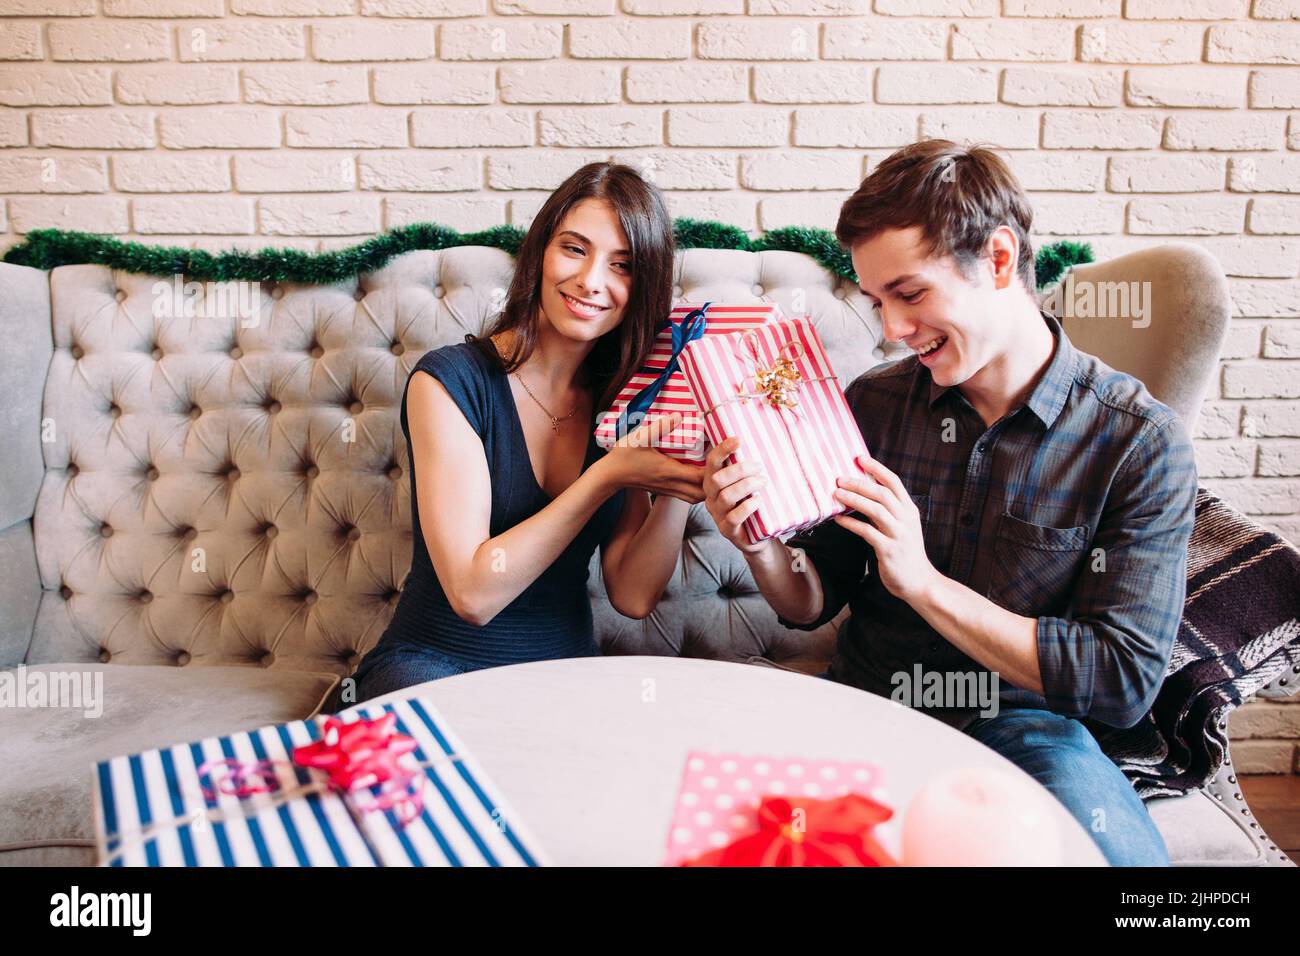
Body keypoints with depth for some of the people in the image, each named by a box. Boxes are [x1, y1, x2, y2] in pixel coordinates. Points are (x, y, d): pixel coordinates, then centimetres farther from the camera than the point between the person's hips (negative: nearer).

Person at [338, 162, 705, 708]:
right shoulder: (450, 380, -11)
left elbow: (632, 596, -3)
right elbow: (472, 592, -19)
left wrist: (678, 484, -18)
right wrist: (607, 476, -22)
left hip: (566, 675, 6)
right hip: (435, 668, -5)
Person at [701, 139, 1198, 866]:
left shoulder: (1143, 441, -10)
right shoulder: (873, 403, 0)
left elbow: (1125, 683, -13)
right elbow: (814, 602, 6)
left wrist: (925, 582, -21)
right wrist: (759, 543, -18)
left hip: (1021, 727, -2)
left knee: (1117, 848, -32)